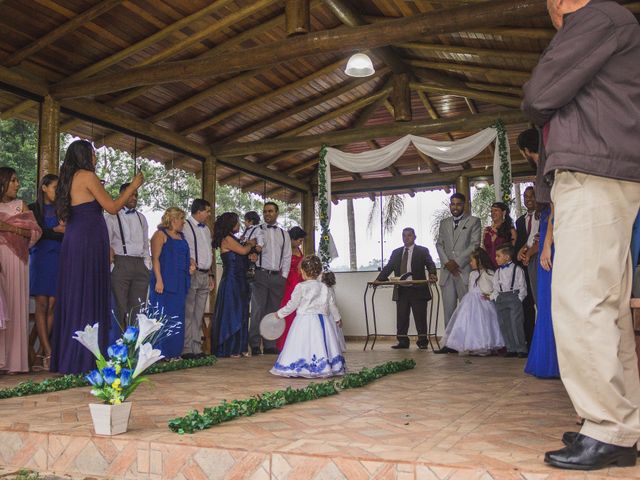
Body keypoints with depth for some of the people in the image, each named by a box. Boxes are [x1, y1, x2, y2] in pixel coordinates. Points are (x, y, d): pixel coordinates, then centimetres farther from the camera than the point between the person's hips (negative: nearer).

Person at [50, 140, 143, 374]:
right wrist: (133, 186, 5)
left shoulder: (70, 178, 19)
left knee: (73, 297, 9)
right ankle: (85, 359, -4)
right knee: (89, 298, -6)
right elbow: (112, 207, -5)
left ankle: (68, 358, 14)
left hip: (74, 240, 9)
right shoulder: (87, 176, -6)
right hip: (89, 241, -9)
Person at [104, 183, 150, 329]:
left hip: (140, 266, 5)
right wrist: (111, 265, -8)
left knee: (138, 309, 2)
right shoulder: (112, 216, 4)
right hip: (120, 264, -4)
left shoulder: (141, 218, 20)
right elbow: (105, 243, -1)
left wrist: (147, 265, 13)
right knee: (122, 309, -5)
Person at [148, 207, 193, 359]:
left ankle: (174, 351, 13)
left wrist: (191, 263, 7)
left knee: (177, 317, 8)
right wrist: (159, 280, -20)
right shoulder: (160, 234, -3)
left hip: (180, 283, 8)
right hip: (165, 282, -8)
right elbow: (155, 258, -11)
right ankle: (160, 351, -3)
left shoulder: (181, 237, 19)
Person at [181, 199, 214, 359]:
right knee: (188, 314, -7)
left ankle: (197, 348, 13)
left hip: (205, 275, 8)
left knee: (199, 315, 9)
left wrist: (210, 274, 19)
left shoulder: (206, 229, 20)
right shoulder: (186, 227, -6)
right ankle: (186, 349, -4)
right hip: (192, 274, -8)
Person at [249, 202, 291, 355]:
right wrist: (254, 252, -35)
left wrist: (284, 276, 4)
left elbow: (287, 256, 13)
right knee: (258, 310, -7)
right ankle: (255, 345, -3)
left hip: (277, 276, 3)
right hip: (261, 274, -3)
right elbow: (257, 245, -13)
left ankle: (270, 346, 10)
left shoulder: (283, 233, 16)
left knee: (274, 311, 5)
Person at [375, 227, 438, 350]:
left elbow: (430, 264, -6)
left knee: (420, 316, 0)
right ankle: (402, 341, 10)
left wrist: (432, 274, -27)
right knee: (401, 317, 4)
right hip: (401, 290, 4)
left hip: (418, 289, -4)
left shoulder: (423, 251, 6)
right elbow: (388, 267, 10)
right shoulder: (396, 252, 16)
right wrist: (379, 279, -5)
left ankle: (422, 341, 8)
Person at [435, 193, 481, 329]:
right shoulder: (444, 223, 19)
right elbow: (439, 244, 12)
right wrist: (447, 263, -4)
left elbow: (475, 245, -5)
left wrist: (457, 262, -11)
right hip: (447, 272, 4)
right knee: (448, 309, 2)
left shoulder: (473, 221, 4)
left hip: (465, 270, -4)